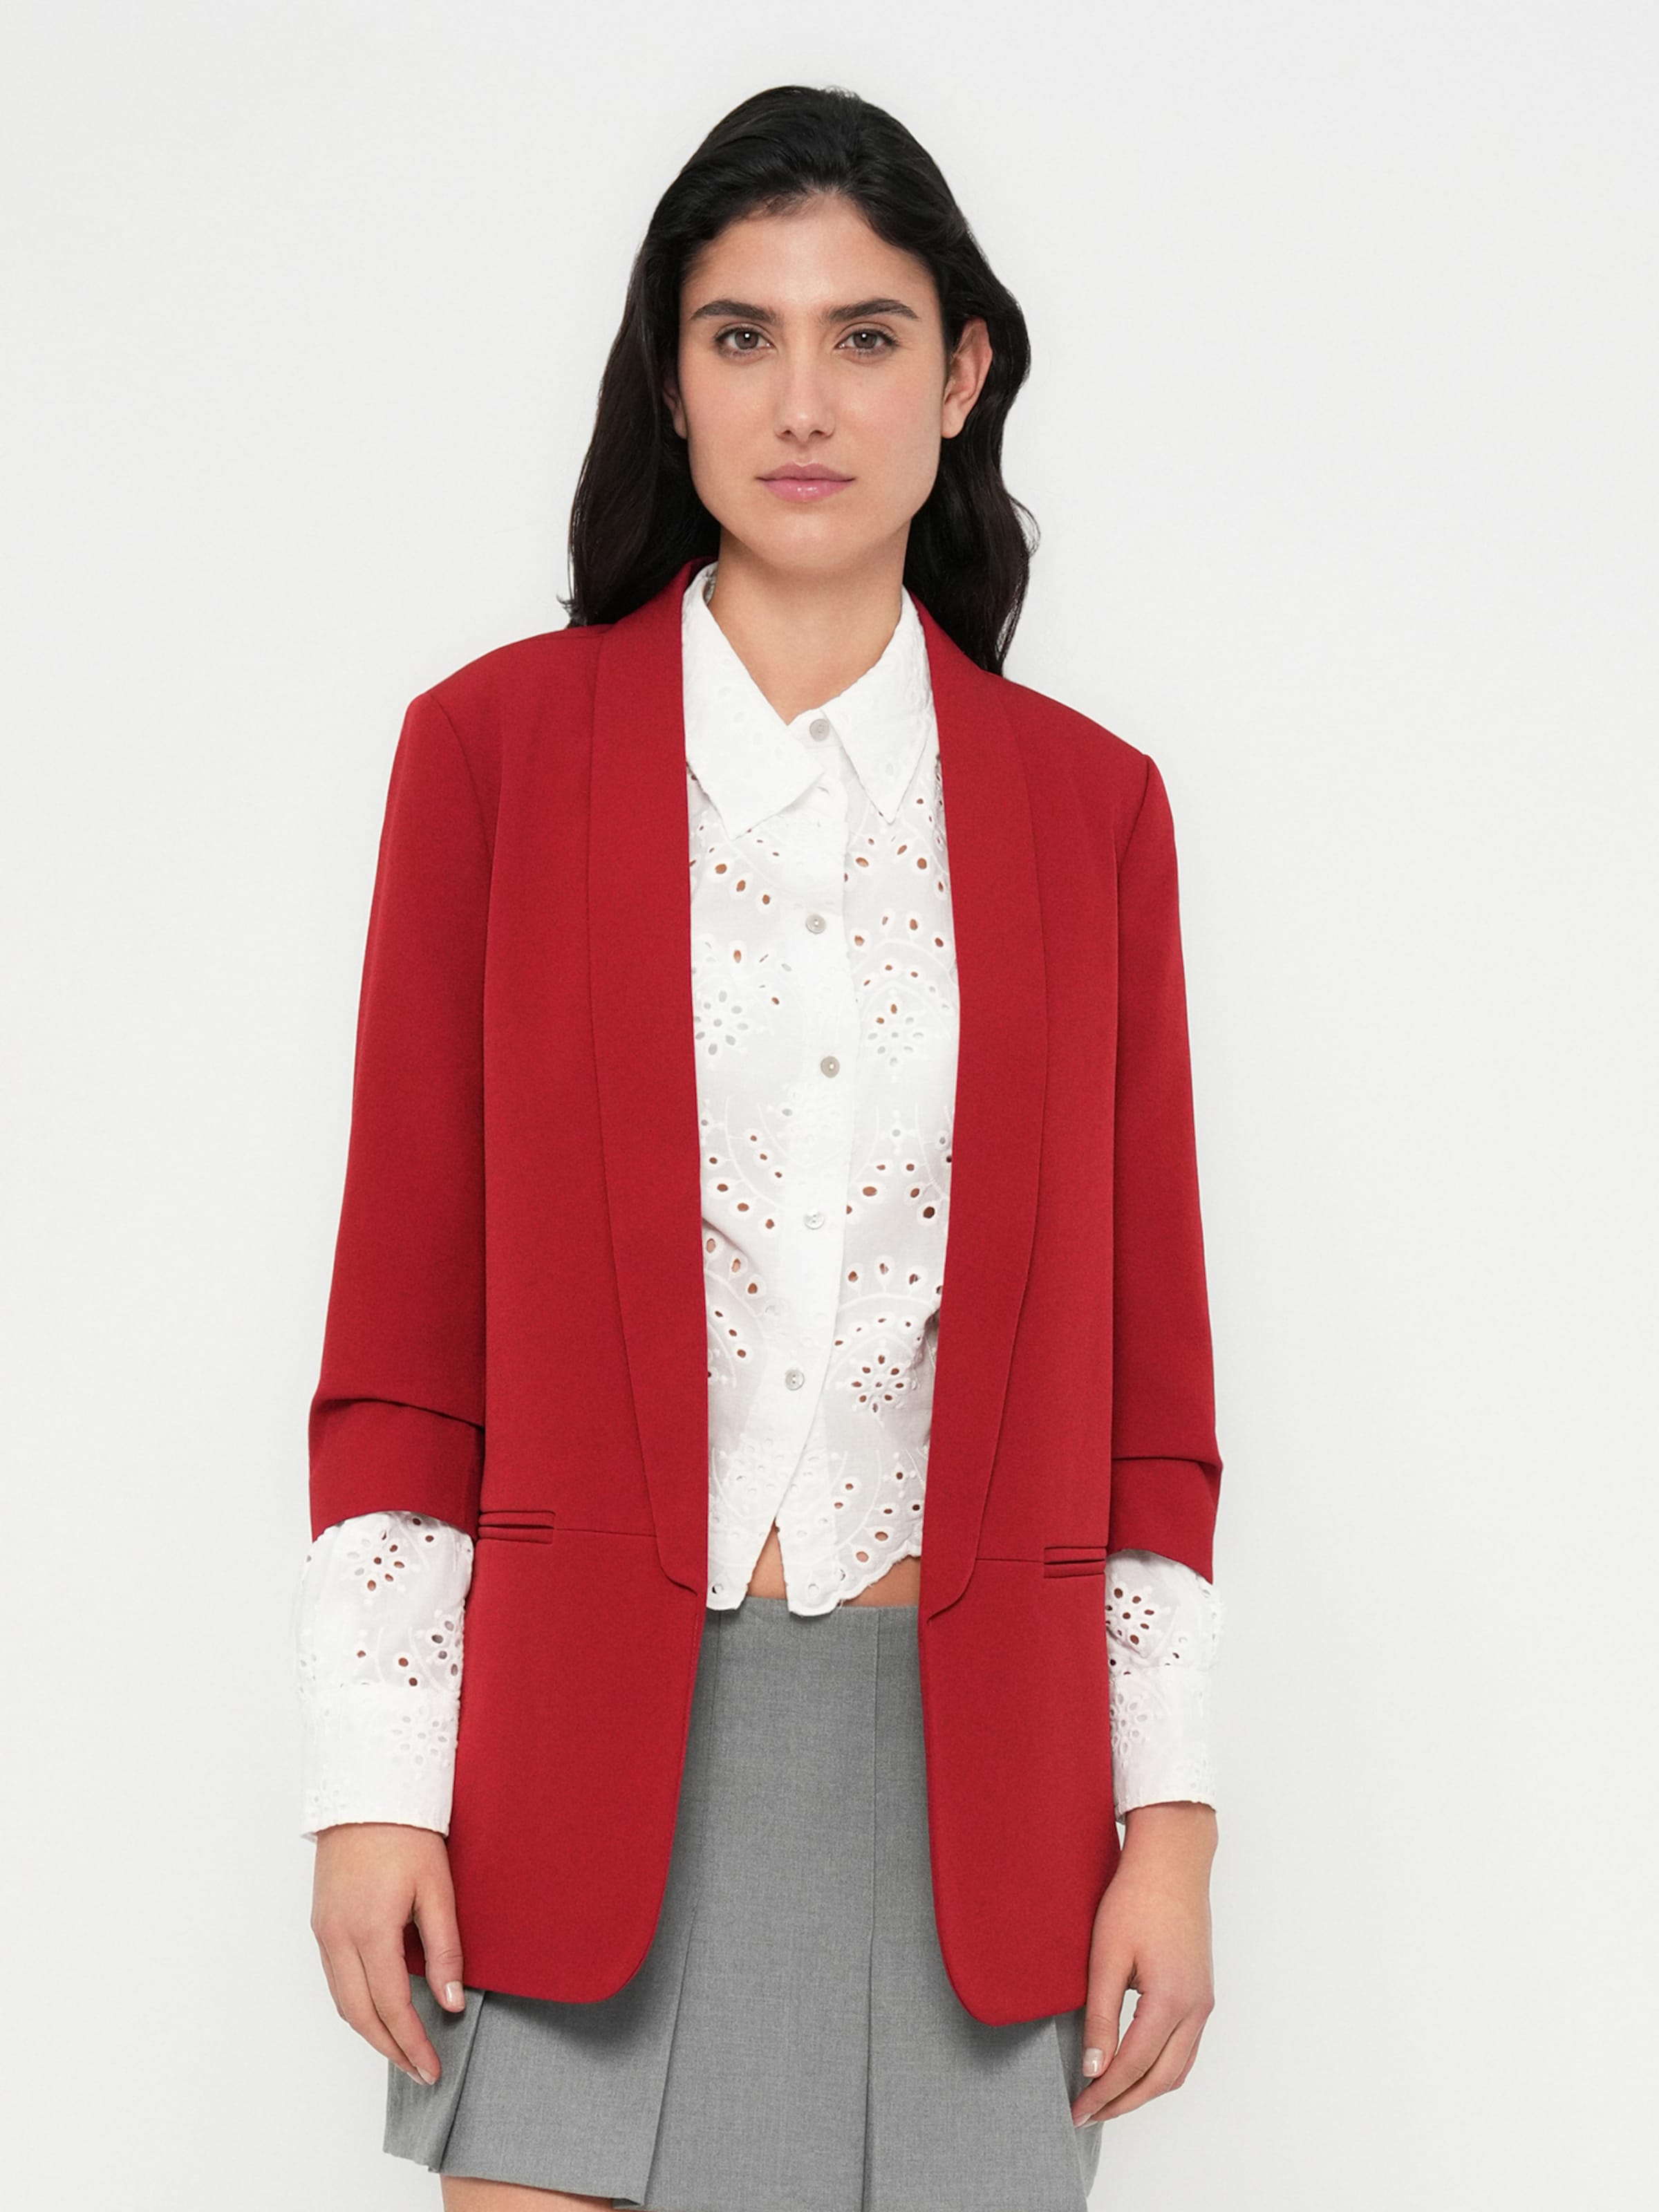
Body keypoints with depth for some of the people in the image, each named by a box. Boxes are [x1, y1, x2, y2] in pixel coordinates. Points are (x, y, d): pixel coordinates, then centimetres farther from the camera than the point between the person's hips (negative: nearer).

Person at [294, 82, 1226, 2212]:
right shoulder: (497, 744, 3)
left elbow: (1144, 1348, 8)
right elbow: (404, 1306, 2)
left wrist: (1171, 1813, 3)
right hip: (585, 1738, -1)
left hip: (961, 1763, 1)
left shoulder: (1083, 802, 8)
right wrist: (373, 1784, -3)